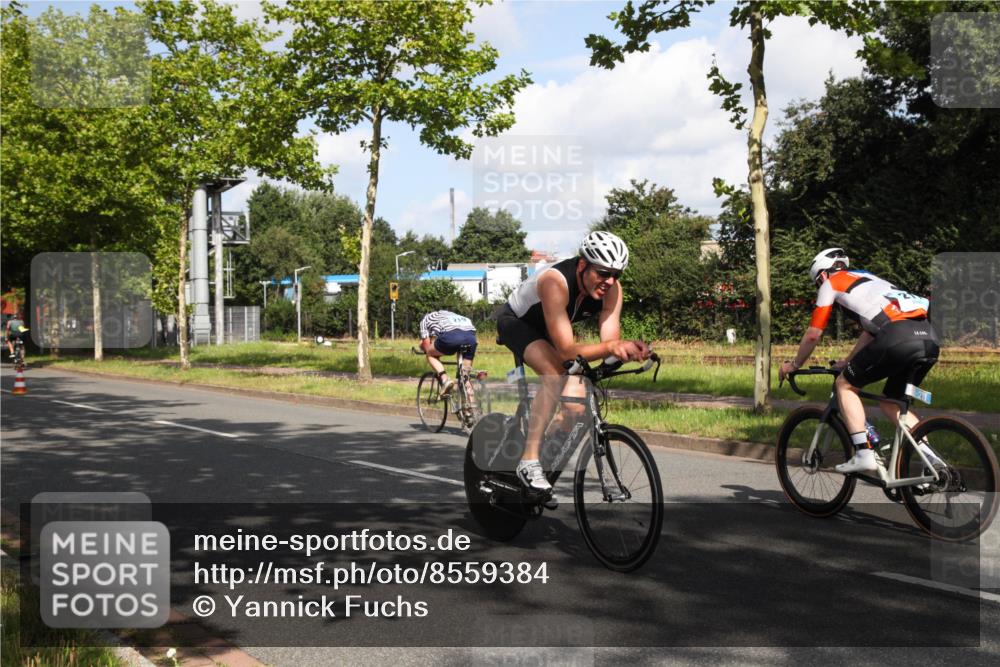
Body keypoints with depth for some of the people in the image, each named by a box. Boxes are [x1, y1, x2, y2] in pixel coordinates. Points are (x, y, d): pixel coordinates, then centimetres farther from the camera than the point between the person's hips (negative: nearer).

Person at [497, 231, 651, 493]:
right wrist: (610, 346, -57)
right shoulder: (556, 282, -40)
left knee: (575, 407, -12)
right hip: (515, 321, -6)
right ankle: (529, 461, -28)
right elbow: (567, 351, -43)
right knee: (556, 374, -33)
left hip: (547, 330, 6)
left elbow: (611, 342, -25)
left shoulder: (612, 289, -23)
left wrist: (630, 349, -48)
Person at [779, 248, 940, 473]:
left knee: (845, 385, 11)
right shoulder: (867, 279, 36)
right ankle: (929, 456, 9)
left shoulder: (831, 283, 15)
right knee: (890, 403, 23)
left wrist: (793, 365, 30)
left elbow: (813, 334, 16)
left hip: (898, 338, -7)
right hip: (930, 339, 8)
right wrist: (848, 362, 51)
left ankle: (863, 453, 1)